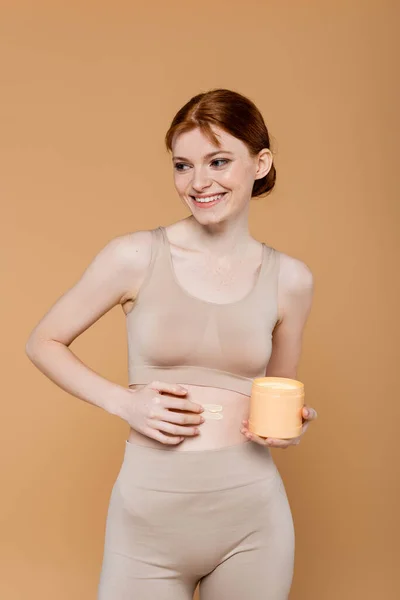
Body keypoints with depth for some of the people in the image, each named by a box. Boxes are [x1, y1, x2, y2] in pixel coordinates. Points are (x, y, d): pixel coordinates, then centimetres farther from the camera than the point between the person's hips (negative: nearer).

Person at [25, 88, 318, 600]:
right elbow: (43, 342, 2)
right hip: (150, 516, -2)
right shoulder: (136, 256, -8)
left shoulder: (290, 279, 0)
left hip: (252, 516, 2)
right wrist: (123, 401, -11)